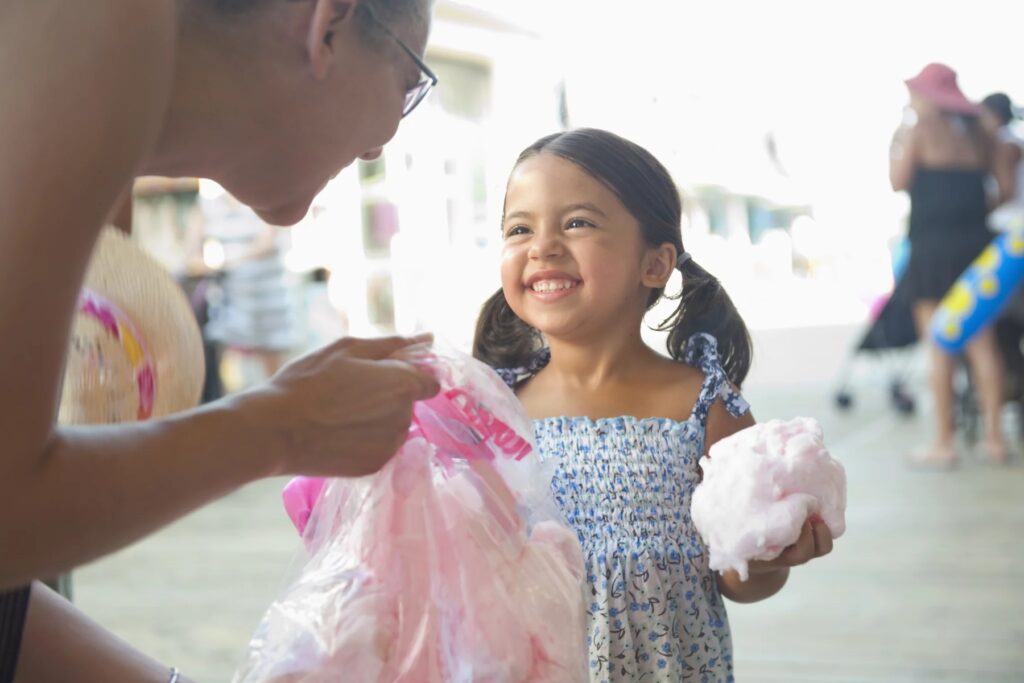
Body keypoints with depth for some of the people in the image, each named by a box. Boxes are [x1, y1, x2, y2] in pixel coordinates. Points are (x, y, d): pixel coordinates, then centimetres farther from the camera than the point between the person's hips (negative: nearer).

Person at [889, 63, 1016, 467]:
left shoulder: (918, 130, -5)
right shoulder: (978, 134, 12)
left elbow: (898, 182, -6)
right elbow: (1007, 188, 11)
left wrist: (897, 148, 9)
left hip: (933, 245, -5)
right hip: (977, 241, 6)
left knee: (939, 345, -2)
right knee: (982, 342, 8)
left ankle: (944, 443, -1)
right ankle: (994, 438, 10)